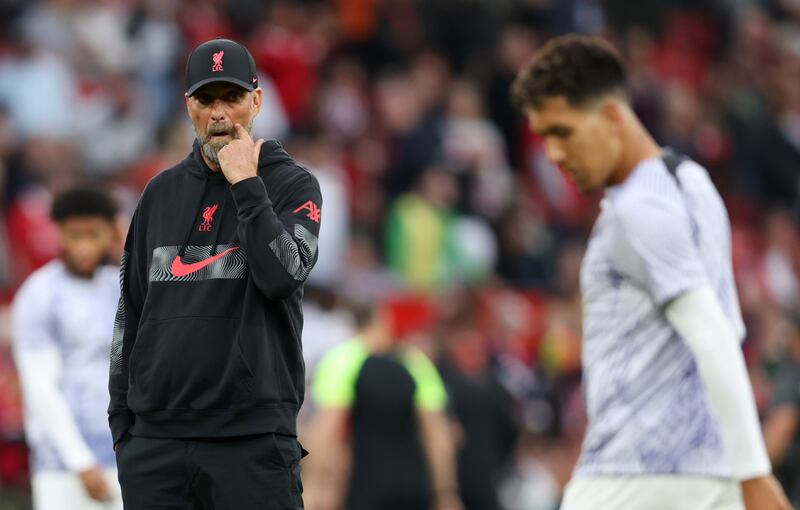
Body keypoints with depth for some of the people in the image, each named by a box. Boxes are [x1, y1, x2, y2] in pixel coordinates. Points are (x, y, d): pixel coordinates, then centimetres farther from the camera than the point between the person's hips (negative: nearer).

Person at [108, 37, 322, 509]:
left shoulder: (292, 184, 2)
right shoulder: (162, 192, 15)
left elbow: (283, 275, -15)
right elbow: (131, 311, 18)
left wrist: (246, 185, -13)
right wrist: (122, 419, 12)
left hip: (253, 439, -4)